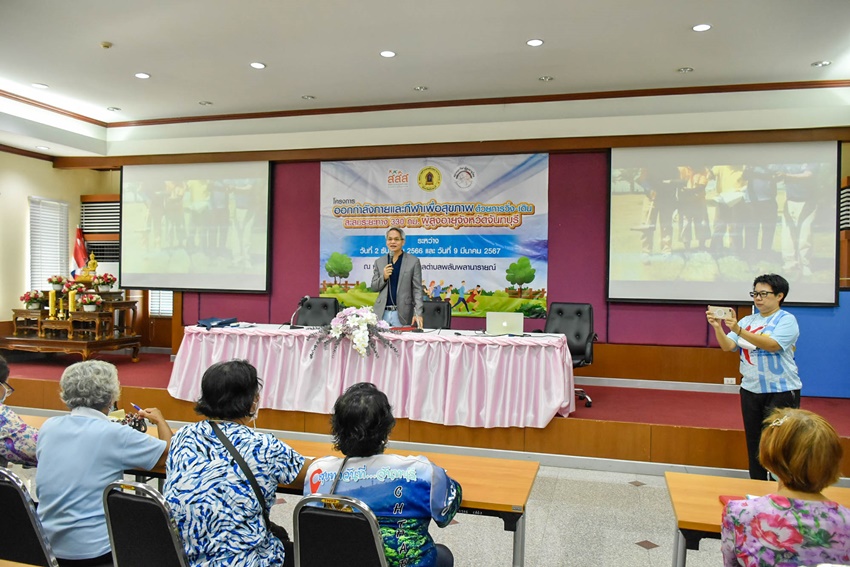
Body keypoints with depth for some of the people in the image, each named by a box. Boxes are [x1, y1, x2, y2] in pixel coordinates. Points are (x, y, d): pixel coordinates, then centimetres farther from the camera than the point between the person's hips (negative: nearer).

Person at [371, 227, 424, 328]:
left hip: (402, 314, -3)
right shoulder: (379, 262, 11)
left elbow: (417, 290, -1)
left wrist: (418, 313, -12)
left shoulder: (413, 261, 2)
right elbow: (373, 287, 13)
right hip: (382, 313, 3)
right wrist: (384, 277, -7)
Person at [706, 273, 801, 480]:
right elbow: (728, 346, -1)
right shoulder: (747, 321, 9)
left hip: (781, 391, -5)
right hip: (751, 390, 6)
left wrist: (739, 330, -35)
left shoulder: (786, 320, -7)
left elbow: (772, 345, -25)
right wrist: (718, 328, -20)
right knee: (754, 443, 12)